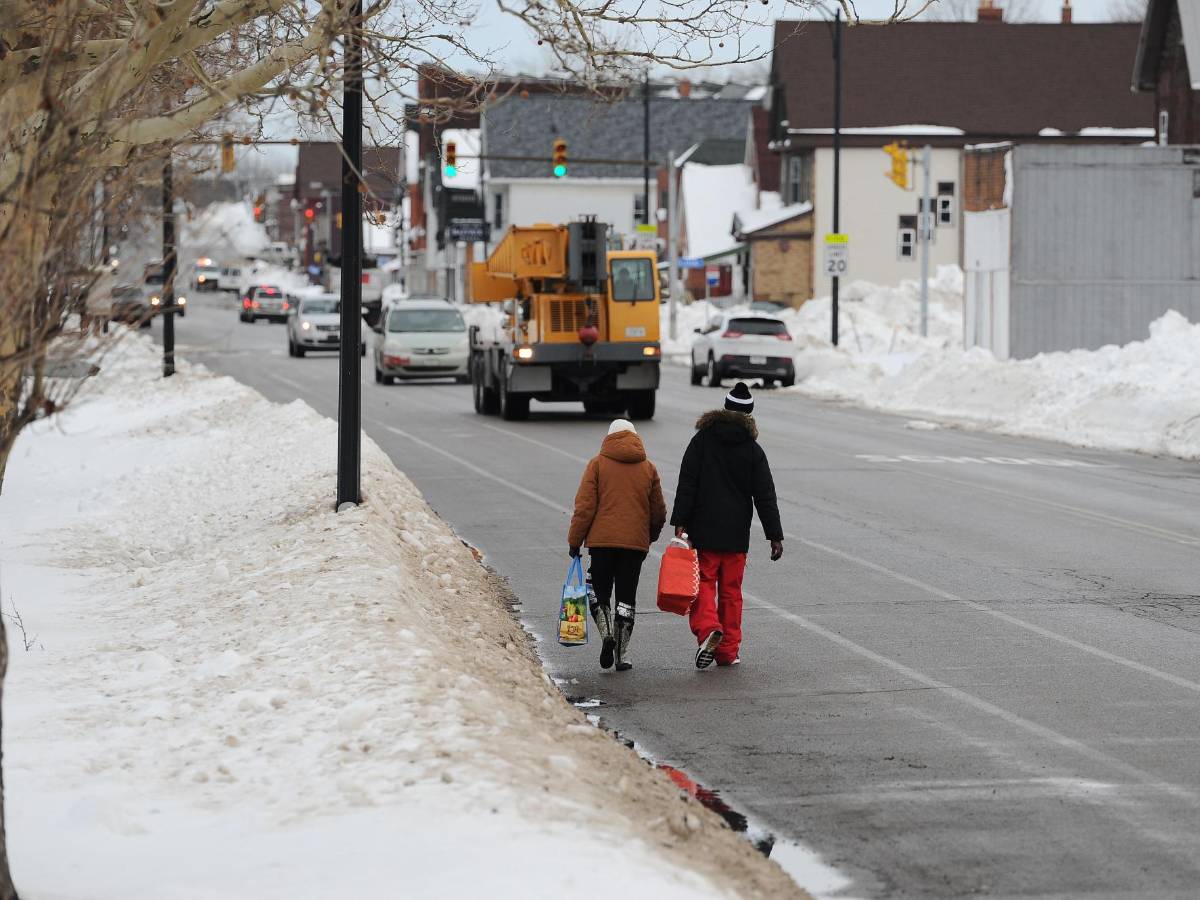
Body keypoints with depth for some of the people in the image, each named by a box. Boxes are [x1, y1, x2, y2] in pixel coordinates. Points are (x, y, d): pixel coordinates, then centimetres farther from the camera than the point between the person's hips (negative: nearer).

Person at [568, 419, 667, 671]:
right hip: (636, 542, 1)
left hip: (602, 540, -1)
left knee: (600, 592, 11)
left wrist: (575, 541, 1)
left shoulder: (597, 464, 1)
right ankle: (621, 654, 4)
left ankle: (607, 635, -14)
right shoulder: (648, 468, 8)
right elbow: (658, 512, 13)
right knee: (626, 597, 6)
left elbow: (585, 506, -5)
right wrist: (650, 537, 29)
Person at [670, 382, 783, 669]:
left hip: (703, 530, -2)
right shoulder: (752, 449, 2)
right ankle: (728, 651, 12)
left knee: (703, 583, 2)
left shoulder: (702, 440, -1)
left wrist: (680, 523, -7)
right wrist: (775, 535, 4)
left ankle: (707, 629, -25)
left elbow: (687, 485, -7)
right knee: (731, 590, 10)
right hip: (736, 535, 2)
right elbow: (765, 496, 2)